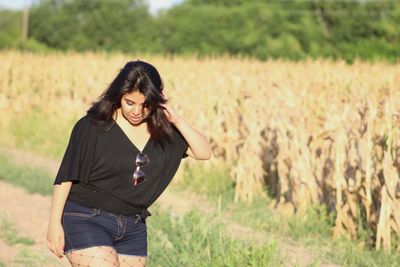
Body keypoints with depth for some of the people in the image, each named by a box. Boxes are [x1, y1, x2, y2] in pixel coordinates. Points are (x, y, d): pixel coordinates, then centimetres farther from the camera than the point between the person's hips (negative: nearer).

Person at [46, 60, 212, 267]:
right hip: (86, 219, -5)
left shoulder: (162, 130, 3)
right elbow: (66, 177, -8)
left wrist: (176, 120, -11)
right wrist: (54, 223, -11)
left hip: (132, 227, 5)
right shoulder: (93, 126, -10)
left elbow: (204, 153, -1)